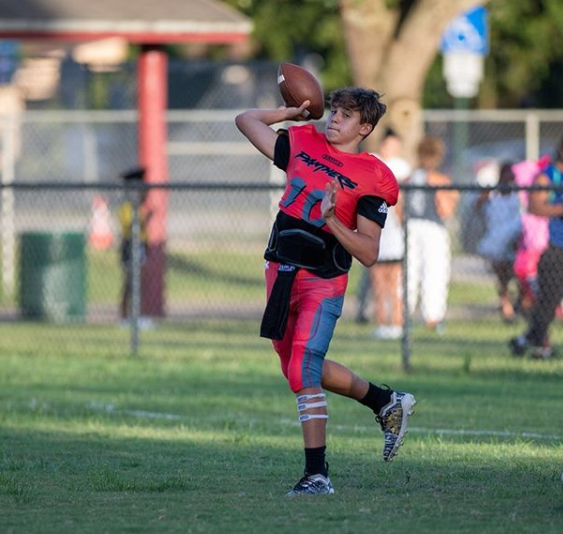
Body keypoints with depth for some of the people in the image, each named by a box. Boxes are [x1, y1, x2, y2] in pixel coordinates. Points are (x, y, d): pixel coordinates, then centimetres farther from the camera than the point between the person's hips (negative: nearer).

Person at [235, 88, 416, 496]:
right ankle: (388, 403, 33)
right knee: (303, 369, 16)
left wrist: (332, 220, -24)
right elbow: (247, 121, 21)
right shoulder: (303, 144, 9)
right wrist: (292, 112, 12)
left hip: (323, 282, -7)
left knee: (303, 371, -19)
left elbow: (369, 254, -11)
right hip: (281, 274, 7)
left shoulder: (371, 178, -7)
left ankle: (317, 474, -12)